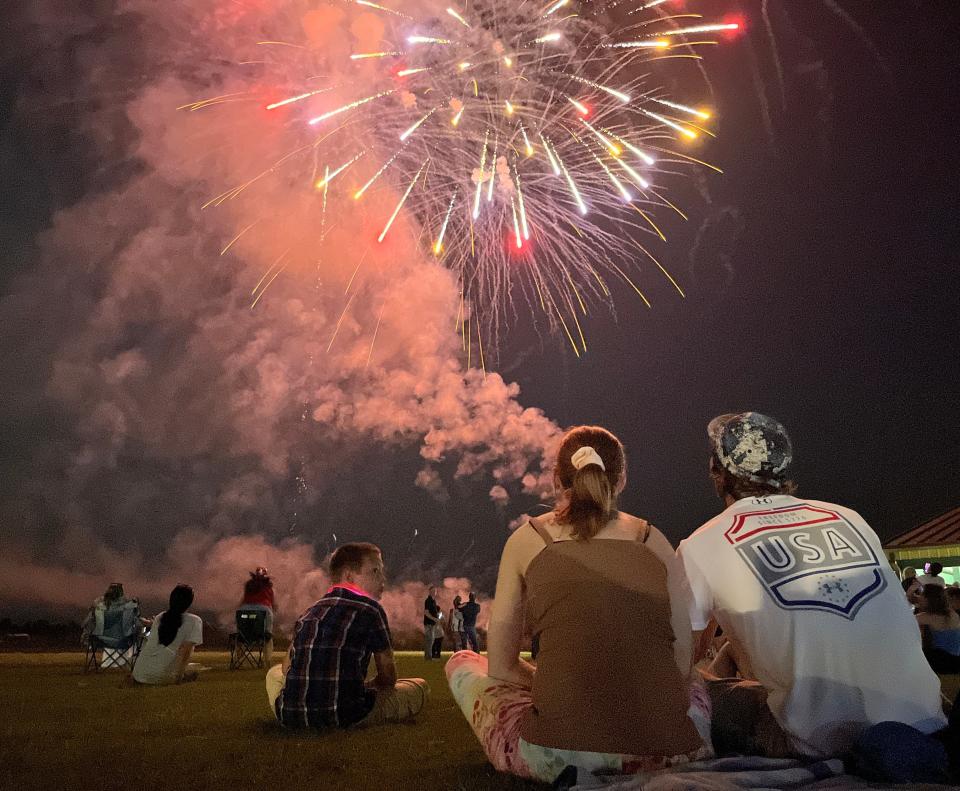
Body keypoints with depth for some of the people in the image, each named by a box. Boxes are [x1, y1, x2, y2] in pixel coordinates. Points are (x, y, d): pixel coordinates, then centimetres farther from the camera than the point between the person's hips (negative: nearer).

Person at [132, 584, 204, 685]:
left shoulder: (159, 617, 12)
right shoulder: (194, 621, -5)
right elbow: (185, 650, -13)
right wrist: (179, 676, -9)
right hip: (163, 676, -6)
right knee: (196, 668, 23)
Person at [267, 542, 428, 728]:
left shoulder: (311, 611, 15)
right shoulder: (369, 609, 0)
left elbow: (286, 668, 17)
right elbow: (388, 677, 4)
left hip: (289, 715, 5)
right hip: (342, 715, -4)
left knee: (274, 673, 38)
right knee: (419, 686, 12)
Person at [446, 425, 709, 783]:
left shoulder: (527, 539, 6)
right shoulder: (654, 541, 10)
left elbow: (501, 667, 9)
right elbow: (682, 666, 11)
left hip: (557, 754, -3)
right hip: (666, 753, 4)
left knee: (463, 662, 25)